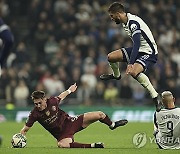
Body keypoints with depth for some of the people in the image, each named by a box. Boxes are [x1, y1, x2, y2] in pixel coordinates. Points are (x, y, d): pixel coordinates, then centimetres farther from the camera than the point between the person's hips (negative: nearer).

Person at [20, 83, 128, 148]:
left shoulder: (52, 102, -12)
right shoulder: (35, 114, -19)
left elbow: (61, 97, 12)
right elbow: (25, 129, -12)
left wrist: (70, 90, 29)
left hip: (69, 122, 3)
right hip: (62, 134, -3)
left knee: (99, 115, -3)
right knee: (62, 145, -41)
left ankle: (112, 125, 33)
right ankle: (92, 146, -27)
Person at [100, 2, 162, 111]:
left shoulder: (133, 23, -26)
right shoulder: (126, 22, 4)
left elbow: (137, 44, -35)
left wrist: (130, 64, -42)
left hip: (149, 52, -10)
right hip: (139, 49, 10)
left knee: (133, 72, -34)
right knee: (111, 57, 7)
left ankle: (155, 96, -27)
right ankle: (116, 75, 40)